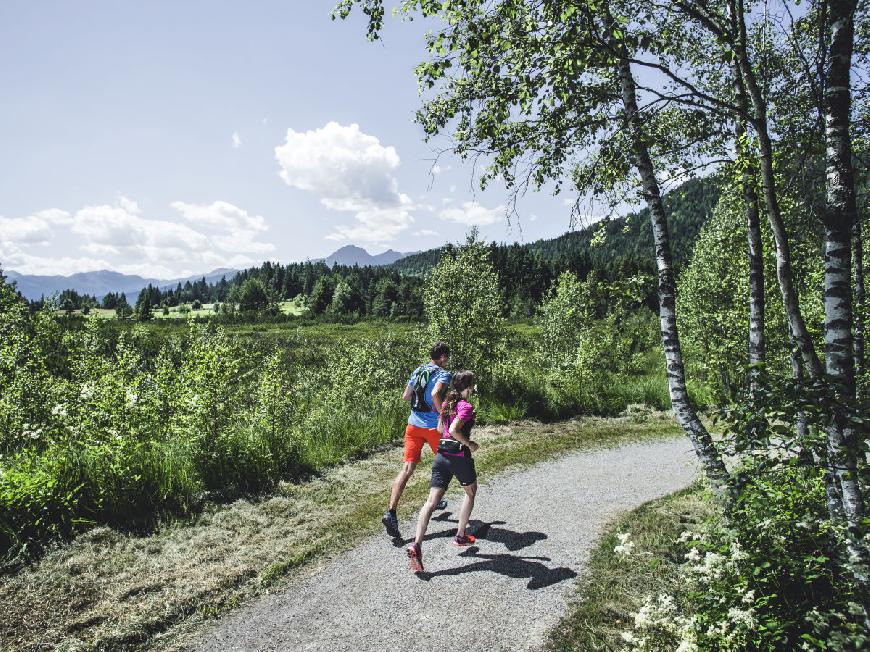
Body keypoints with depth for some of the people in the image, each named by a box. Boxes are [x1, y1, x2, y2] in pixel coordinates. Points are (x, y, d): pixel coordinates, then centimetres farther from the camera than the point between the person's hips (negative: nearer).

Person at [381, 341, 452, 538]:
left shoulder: (417, 371, 11)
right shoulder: (443, 375, -9)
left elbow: (405, 396, 16)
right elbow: (436, 394, -29)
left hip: (413, 424, 5)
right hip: (433, 426, -5)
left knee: (407, 468, -3)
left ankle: (390, 512, -16)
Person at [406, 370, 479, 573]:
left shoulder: (447, 403, 10)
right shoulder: (466, 407, -14)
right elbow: (453, 430, -27)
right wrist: (470, 444, -13)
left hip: (441, 455, 6)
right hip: (459, 456, -6)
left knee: (431, 502, -2)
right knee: (470, 493, 23)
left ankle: (416, 544, -16)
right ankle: (460, 536, 28)